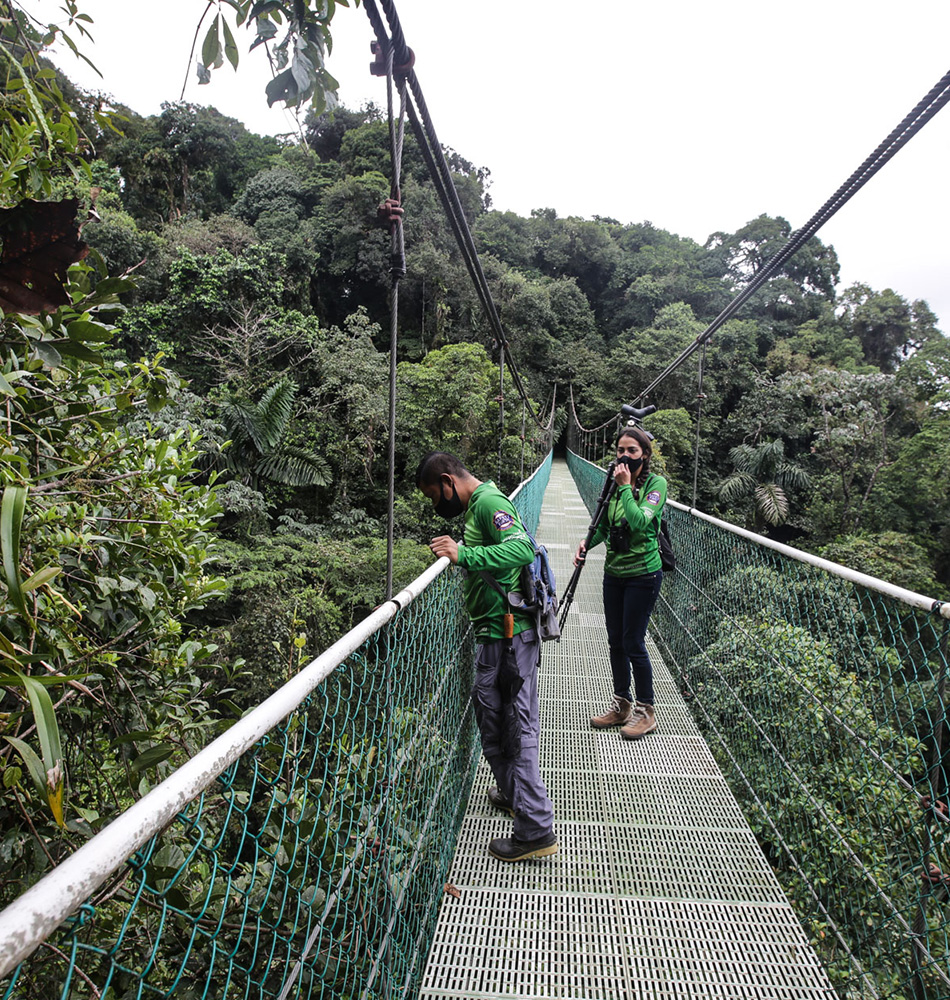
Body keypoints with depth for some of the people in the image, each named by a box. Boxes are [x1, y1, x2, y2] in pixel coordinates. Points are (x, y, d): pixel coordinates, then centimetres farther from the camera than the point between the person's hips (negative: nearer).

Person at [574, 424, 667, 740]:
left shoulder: (656, 484, -11)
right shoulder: (613, 483, 6)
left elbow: (639, 522, -26)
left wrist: (626, 487, -20)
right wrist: (587, 543, -6)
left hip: (642, 574, -6)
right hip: (614, 572, 6)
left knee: (633, 643, -2)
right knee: (615, 642, 13)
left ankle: (646, 711, 16)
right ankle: (621, 705, 29)